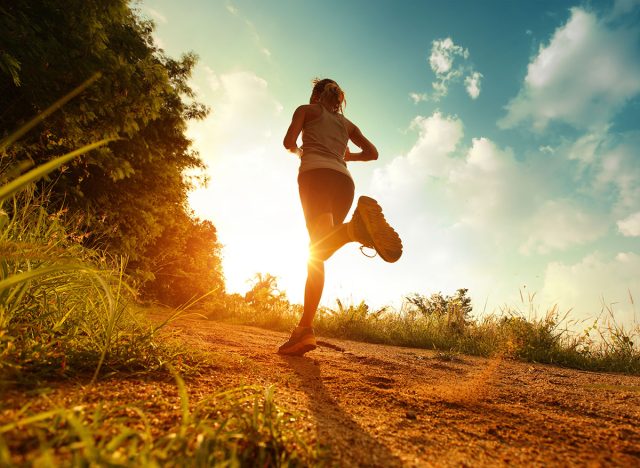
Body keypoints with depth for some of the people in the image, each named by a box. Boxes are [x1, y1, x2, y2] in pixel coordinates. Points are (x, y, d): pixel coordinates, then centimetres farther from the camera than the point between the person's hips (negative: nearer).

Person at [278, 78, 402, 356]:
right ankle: (304, 328, -9)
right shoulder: (347, 123, 33)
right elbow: (372, 152, 26)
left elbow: (289, 142, 7)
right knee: (319, 251, 0)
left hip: (316, 173, -4)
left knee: (318, 246, -25)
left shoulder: (307, 109, 22)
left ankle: (355, 228, -57)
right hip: (344, 180, 5)